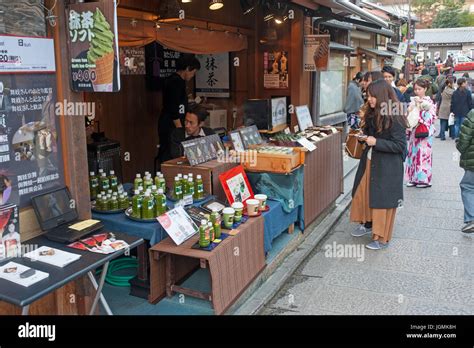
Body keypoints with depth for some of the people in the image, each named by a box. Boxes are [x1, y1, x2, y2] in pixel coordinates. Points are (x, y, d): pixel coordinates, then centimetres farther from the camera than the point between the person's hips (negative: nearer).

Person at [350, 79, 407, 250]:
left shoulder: (394, 118, -19)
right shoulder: (372, 114, 5)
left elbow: (400, 145, -19)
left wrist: (376, 142, -23)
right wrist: (364, 137, 0)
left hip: (386, 166, -8)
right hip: (369, 162, 8)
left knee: (382, 200, 3)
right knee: (362, 193, 15)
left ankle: (382, 238, 18)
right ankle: (367, 224, 37)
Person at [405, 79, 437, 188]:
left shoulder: (429, 102, -5)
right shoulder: (413, 101, 9)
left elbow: (431, 117, -10)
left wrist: (421, 107, -15)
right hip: (414, 132, 5)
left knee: (423, 154, -3)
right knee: (413, 154, 7)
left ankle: (425, 179, 6)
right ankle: (414, 178, 15)